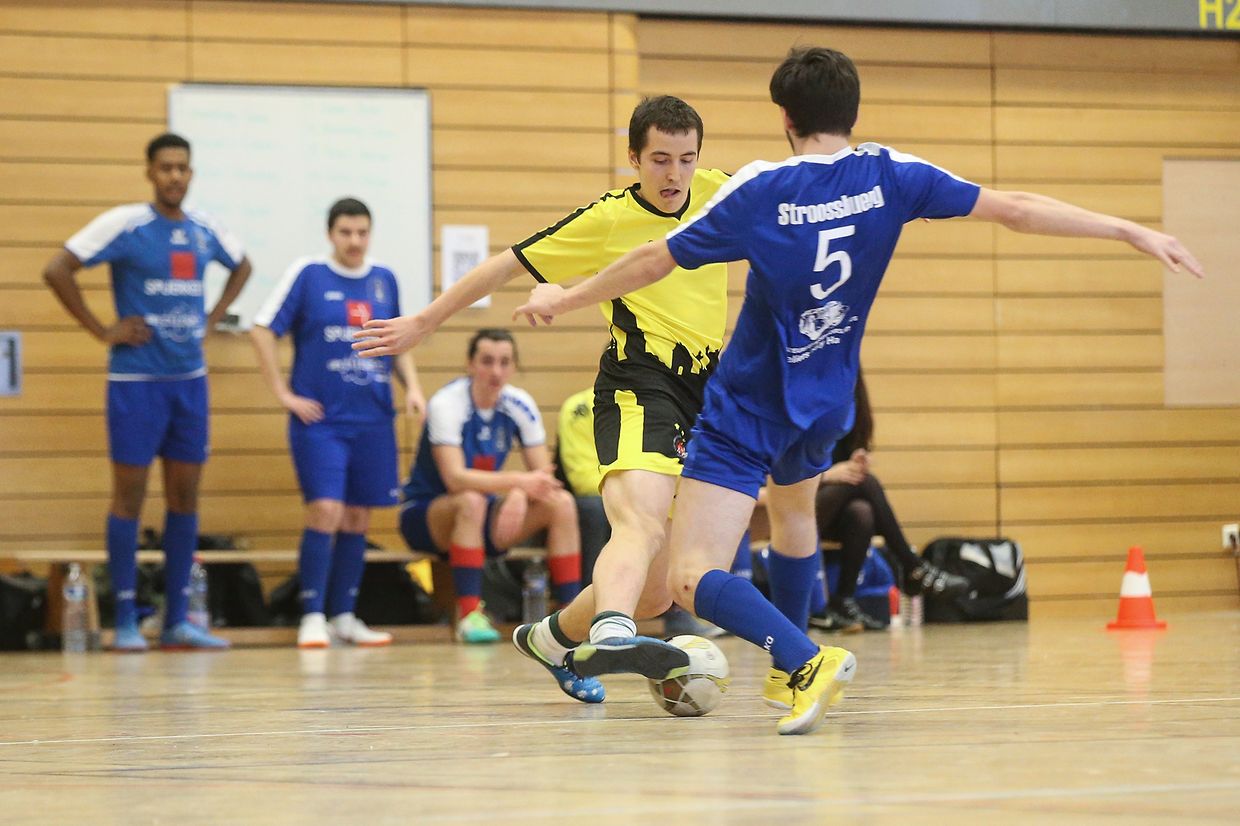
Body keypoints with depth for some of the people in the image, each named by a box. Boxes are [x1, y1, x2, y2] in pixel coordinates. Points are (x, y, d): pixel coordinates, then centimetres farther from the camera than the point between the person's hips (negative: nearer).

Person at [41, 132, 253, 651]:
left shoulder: (204, 231, 7)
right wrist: (102, 331, -13)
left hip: (189, 378, 5)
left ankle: (177, 621, 13)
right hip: (137, 379, -5)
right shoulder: (125, 225, -10)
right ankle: (126, 622, 3)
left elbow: (241, 266, 27)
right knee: (130, 495, -1)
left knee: (185, 496, 7)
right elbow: (57, 270, -15)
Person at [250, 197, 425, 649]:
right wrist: (284, 394, -7)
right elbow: (262, 331, -4)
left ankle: (344, 616, 16)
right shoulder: (307, 274, -4)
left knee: (358, 518, 7)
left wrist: (411, 386, 5)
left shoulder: (385, 281, 9)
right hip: (319, 419, -4)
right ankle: (312, 617, -6)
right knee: (325, 511, -14)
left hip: (373, 421, 4)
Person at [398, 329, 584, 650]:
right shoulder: (447, 404, -21)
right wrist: (519, 481, -44)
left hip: (481, 522, 5)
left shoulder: (520, 405, -5)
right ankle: (469, 615, -37)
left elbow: (542, 474, -7)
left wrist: (518, 496, -31)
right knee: (471, 501, -39)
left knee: (562, 503, -16)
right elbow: (454, 478, -32)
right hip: (426, 515, -5)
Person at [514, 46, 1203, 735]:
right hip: (824, 406, 6)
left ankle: (806, 660, -35)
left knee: (692, 580, -13)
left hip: (745, 411, -6)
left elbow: (655, 261, -6)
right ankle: (793, 672, 46)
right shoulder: (889, 176, -6)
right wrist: (1133, 231, 1)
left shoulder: (759, 191, -14)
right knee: (792, 510, 37)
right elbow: (1015, 210, -6)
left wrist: (563, 298, 10)